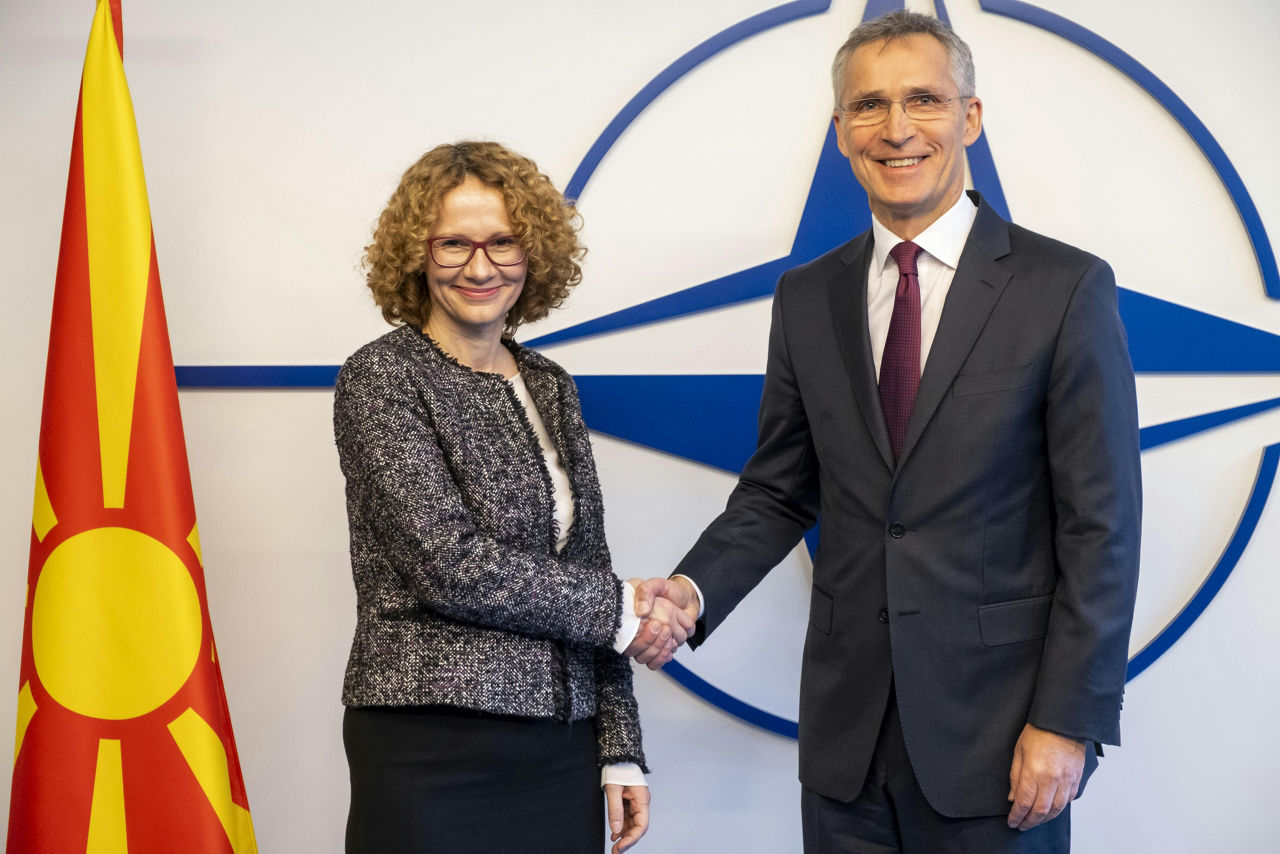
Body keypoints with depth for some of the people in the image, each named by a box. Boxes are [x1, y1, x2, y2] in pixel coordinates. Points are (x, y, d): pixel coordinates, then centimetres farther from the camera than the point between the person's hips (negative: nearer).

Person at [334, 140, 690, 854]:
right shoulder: (382, 378, -6)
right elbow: (450, 565, -16)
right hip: (430, 755, -5)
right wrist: (620, 610, -8)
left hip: (561, 753, 5)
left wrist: (620, 748, 8)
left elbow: (587, 567, 12)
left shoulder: (550, 387, 11)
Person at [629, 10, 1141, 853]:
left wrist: (1069, 720, -11)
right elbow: (778, 492, 11)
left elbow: (1102, 528, -8)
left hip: (997, 722, -3)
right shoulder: (808, 299, 7)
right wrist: (694, 588, -8)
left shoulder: (1066, 288, -6)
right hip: (846, 726, 4)